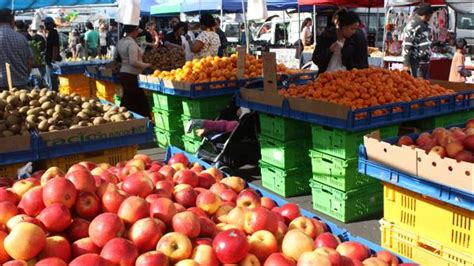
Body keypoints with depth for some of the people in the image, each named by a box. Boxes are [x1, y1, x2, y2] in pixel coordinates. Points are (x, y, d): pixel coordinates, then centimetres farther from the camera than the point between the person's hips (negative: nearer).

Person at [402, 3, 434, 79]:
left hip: (425, 62, 9)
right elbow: (406, 46, -18)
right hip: (416, 63, -9)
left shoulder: (426, 25, 13)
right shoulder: (412, 26, -14)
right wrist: (406, 63, -21)